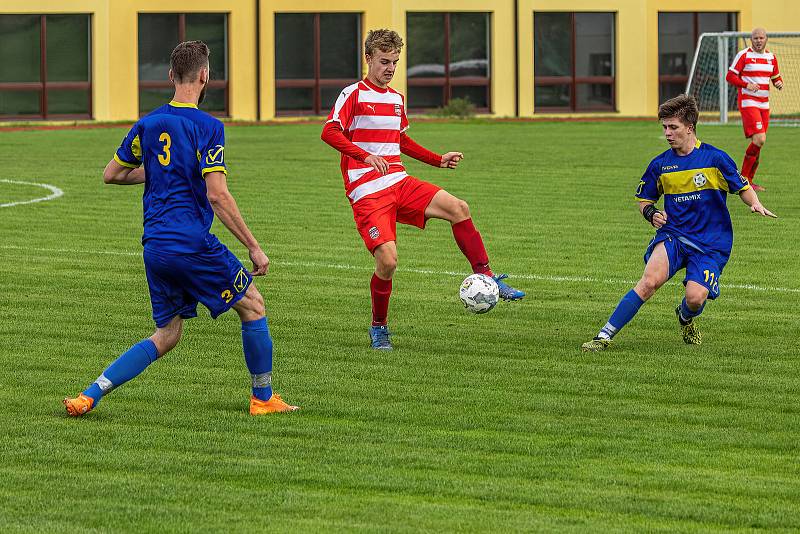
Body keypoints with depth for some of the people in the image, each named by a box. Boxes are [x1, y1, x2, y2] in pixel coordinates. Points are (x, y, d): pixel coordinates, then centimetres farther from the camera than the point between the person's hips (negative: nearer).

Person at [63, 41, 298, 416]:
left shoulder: (147, 124, 8)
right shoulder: (208, 127, -10)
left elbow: (111, 174, 18)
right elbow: (217, 195, -16)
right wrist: (253, 247, -11)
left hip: (154, 245, 6)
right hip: (192, 243, -6)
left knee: (166, 336, 14)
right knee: (253, 305, 12)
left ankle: (90, 395, 2)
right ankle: (263, 398, 18)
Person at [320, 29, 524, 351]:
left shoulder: (397, 99, 18)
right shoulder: (353, 95, -5)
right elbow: (330, 132, -18)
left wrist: (439, 160, 25)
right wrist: (366, 156, -31)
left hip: (399, 183, 6)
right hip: (367, 193, -6)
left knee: (458, 208, -14)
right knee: (387, 260, -19)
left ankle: (486, 278, -5)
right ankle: (378, 328, 4)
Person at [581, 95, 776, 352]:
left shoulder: (715, 158, -4)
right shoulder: (660, 164, 5)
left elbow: (743, 188, 7)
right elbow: (644, 200, 19)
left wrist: (755, 204, -14)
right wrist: (651, 213, -3)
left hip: (710, 243, -2)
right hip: (672, 235, 2)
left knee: (695, 297, -22)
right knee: (650, 280, -27)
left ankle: (686, 317, 19)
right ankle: (605, 336, -25)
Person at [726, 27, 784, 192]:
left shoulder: (771, 57, 12)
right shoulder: (743, 55, -6)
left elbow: (776, 78, 22)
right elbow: (730, 76, -5)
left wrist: (779, 84, -1)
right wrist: (747, 85, -19)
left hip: (764, 104, 7)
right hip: (748, 102, -7)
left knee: (759, 142, 6)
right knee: (759, 140, -18)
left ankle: (749, 181, 16)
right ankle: (744, 178, -8)